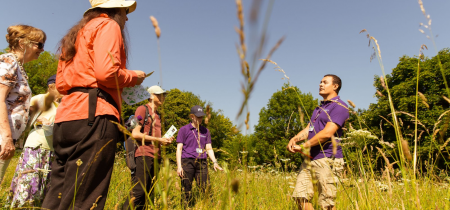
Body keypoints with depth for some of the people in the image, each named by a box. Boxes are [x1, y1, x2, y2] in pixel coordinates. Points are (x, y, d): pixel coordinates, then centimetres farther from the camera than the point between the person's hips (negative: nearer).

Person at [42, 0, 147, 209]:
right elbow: (107, 72, -14)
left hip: (65, 117, 9)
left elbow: (60, 83, 23)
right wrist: (133, 76, 3)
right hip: (93, 117, -9)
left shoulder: (76, 34, 28)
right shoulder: (108, 25, 3)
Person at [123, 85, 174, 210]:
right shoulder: (143, 109, 0)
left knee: (148, 193, 8)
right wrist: (158, 139, -10)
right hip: (144, 155, -8)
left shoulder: (157, 115, 22)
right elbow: (135, 133, -10)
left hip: (155, 156, 8)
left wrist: (165, 141, 8)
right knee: (138, 192, -13)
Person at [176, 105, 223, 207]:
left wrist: (215, 162, 0)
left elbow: (209, 148, 14)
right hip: (187, 162, -3)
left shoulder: (205, 131, 14)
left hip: (202, 163, 3)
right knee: (186, 190, 0)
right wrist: (179, 166, -7)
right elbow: (179, 148, 1)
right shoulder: (184, 130, 4)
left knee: (207, 189, -1)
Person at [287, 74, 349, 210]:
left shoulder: (340, 106, -5)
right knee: (300, 196, 4)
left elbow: (327, 133, -16)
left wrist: (303, 147, -11)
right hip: (310, 159, 8)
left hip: (327, 159, -8)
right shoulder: (319, 108, 24)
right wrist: (294, 139, -4)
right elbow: (308, 129, 17)